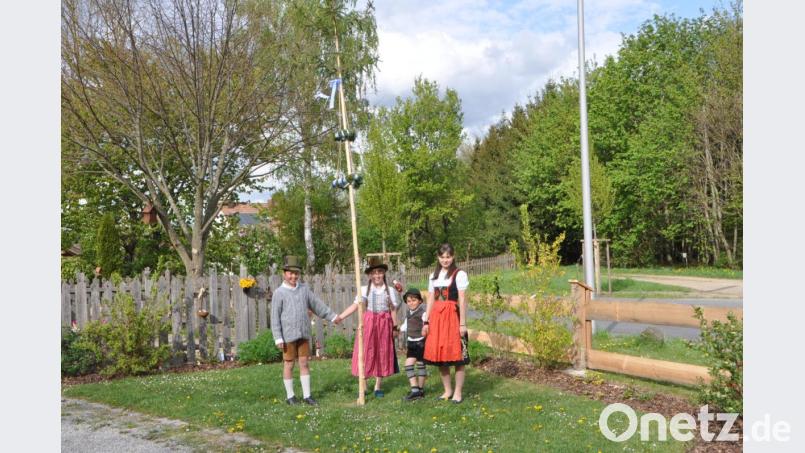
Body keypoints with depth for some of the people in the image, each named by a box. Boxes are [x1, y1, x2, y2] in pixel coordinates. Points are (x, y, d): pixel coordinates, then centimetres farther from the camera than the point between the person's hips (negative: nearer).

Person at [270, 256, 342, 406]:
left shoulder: (304, 289, 6)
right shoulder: (279, 293, -7)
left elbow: (317, 304, 16)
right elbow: (275, 317, -8)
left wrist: (332, 316, 20)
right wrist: (278, 338, -13)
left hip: (304, 334, 4)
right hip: (288, 335, -4)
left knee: (304, 364, 7)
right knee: (289, 365, 6)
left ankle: (307, 395, 15)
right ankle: (290, 396, 18)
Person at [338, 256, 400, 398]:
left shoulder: (390, 291, 3)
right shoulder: (365, 290, -1)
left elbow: (393, 310, 6)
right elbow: (355, 306, -7)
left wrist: (395, 327, 5)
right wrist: (339, 317, -16)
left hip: (384, 324, 1)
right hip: (368, 323, -1)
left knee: (382, 353, 7)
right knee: (366, 353, -1)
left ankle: (378, 386, 18)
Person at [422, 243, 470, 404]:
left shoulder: (459, 274, -2)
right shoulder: (433, 276, 14)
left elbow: (462, 300, -6)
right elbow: (431, 300, 13)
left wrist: (463, 323, -10)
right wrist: (426, 321, 8)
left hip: (452, 316, -5)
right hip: (436, 317, 5)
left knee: (456, 355, -2)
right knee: (439, 354, 6)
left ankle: (458, 392, 9)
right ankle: (447, 390, 20)